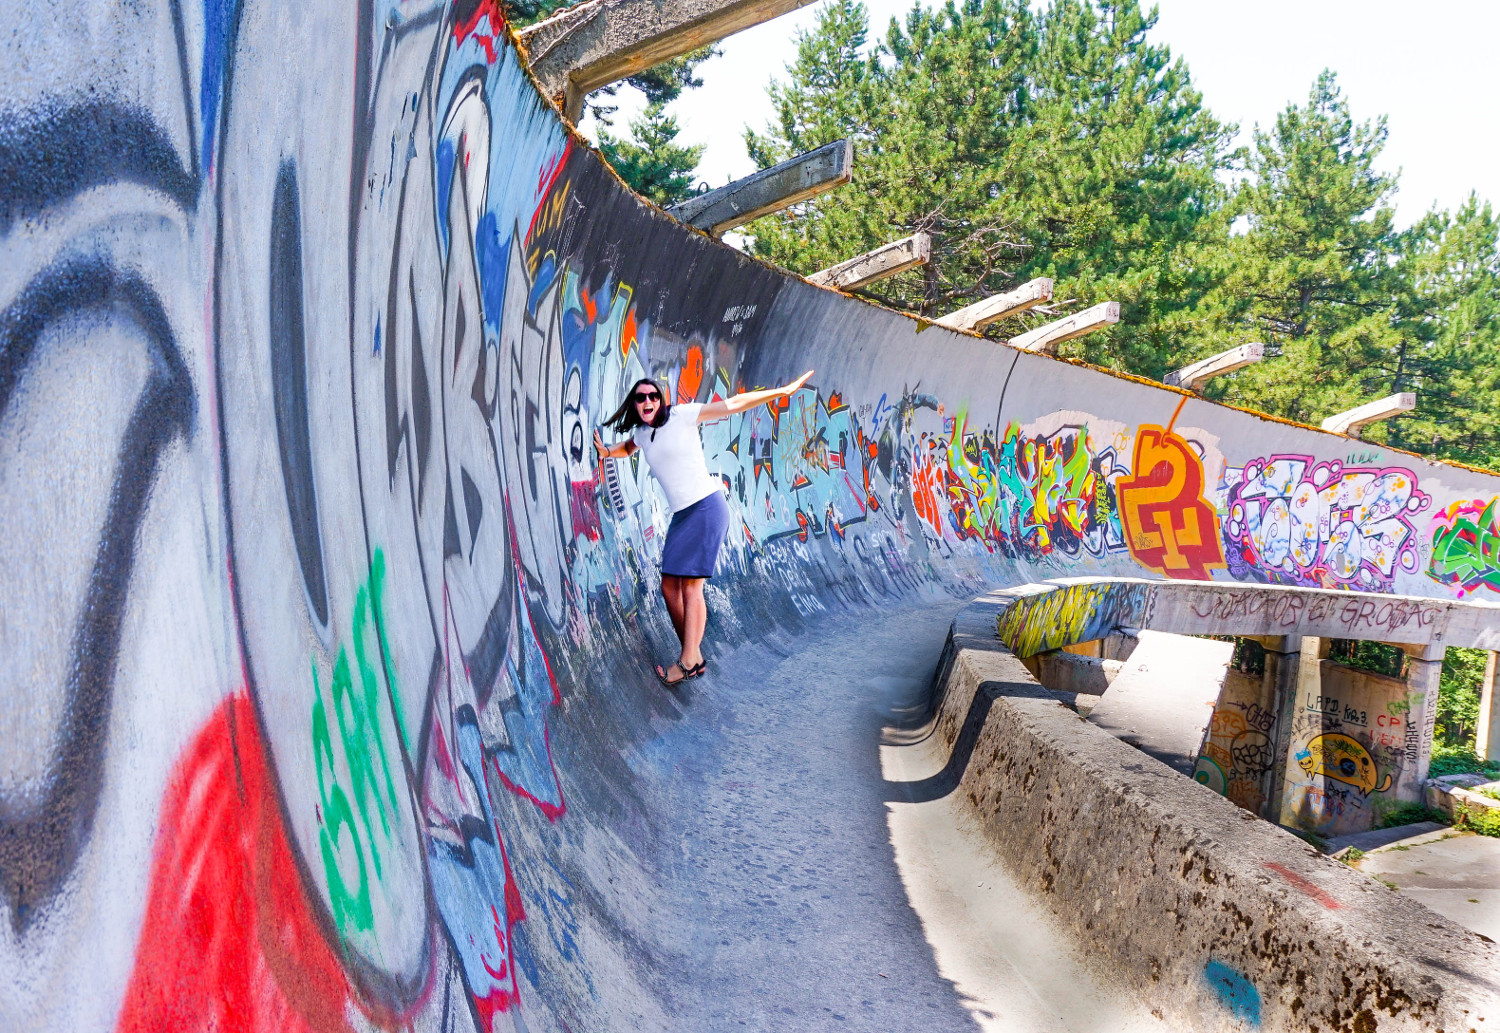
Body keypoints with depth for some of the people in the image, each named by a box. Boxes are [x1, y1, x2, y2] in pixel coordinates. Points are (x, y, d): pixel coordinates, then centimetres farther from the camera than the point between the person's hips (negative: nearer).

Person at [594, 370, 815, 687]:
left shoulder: (681, 416, -6)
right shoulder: (641, 434, 14)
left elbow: (733, 404, -7)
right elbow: (626, 448, 39)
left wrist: (783, 391, -9)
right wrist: (606, 452, 16)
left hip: (706, 506, -7)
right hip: (681, 515, 8)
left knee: (691, 585, -10)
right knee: (669, 586, 3)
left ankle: (688, 662, -8)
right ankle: (694, 657, 10)